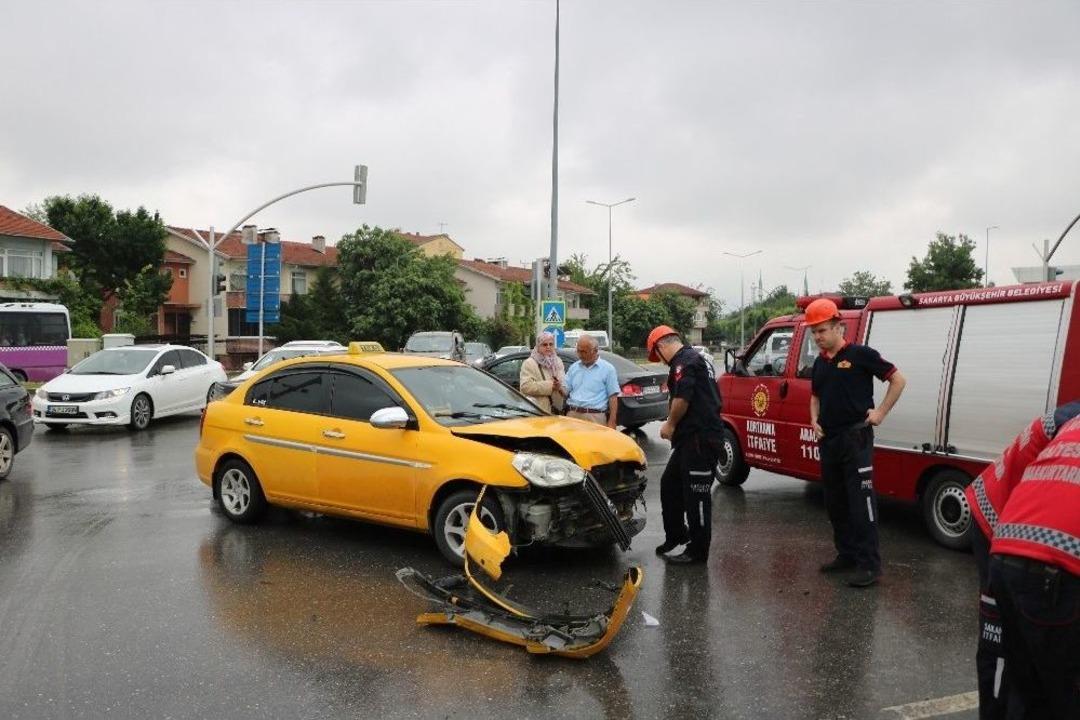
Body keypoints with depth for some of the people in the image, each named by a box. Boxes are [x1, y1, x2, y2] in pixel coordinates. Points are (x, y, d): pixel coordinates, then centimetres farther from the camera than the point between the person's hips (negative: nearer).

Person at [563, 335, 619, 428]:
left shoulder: (607, 369, 3)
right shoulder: (574, 367, 16)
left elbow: (613, 397, -1)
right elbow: (566, 391, 16)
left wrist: (612, 422, -8)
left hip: (595, 417, -4)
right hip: (572, 415, 4)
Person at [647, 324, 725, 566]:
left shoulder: (684, 361, -12)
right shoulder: (695, 358, 21)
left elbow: (682, 398, -22)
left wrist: (670, 424, -6)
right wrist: (674, 424, 18)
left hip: (700, 439, -11)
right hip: (692, 438, 11)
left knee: (696, 495, -2)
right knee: (669, 484, 18)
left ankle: (697, 551, 6)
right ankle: (675, 535, 29)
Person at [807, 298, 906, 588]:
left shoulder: (860, 354, -7)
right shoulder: (820, 363, 12)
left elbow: (898, 380, -3)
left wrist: (880, 413, -8)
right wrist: (814, 420, 9)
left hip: (856, 439, -7)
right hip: (828, 441, 7)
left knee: (861, 502, -7)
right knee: (835, 503, 13)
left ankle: (869, 564, -3)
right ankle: (846, 554, 25)